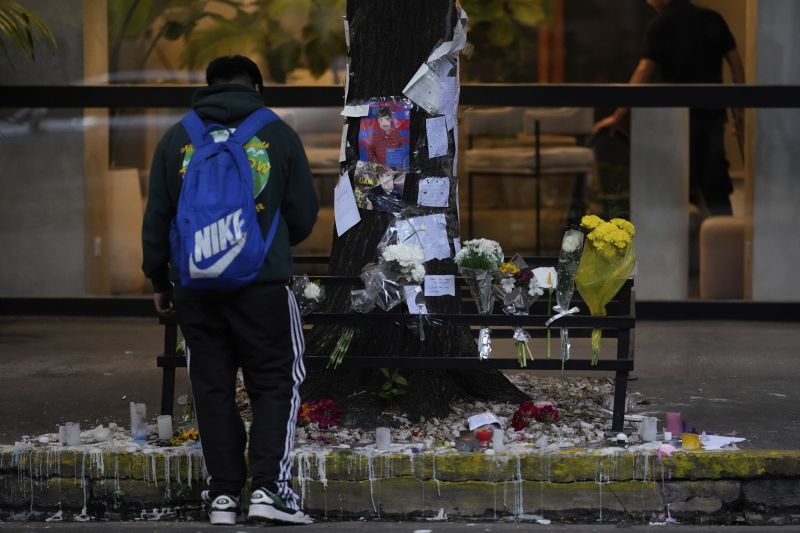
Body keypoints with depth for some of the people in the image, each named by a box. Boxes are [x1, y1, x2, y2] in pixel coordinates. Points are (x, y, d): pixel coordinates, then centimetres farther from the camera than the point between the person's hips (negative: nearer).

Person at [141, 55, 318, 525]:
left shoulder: (177, 139, 7)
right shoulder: (278, 135, 2)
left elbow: (157, 218, 9)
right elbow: (304, 216, 5)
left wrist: (160, 280, 19)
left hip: (195, 288, 2)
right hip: (263, 284, -2)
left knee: (213, 389, 9)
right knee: (276, 385, 4)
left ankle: (224, 494, 9)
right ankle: (269, 487, -7)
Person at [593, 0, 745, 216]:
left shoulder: (661, 26, -7)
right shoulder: (713, 19, 7)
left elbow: (643, 72, -15)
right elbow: (735, 62, 5)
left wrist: (617, 116, -16)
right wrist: (739, 111, 9)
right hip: (713, 112, 4)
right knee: (716, 188, 10)